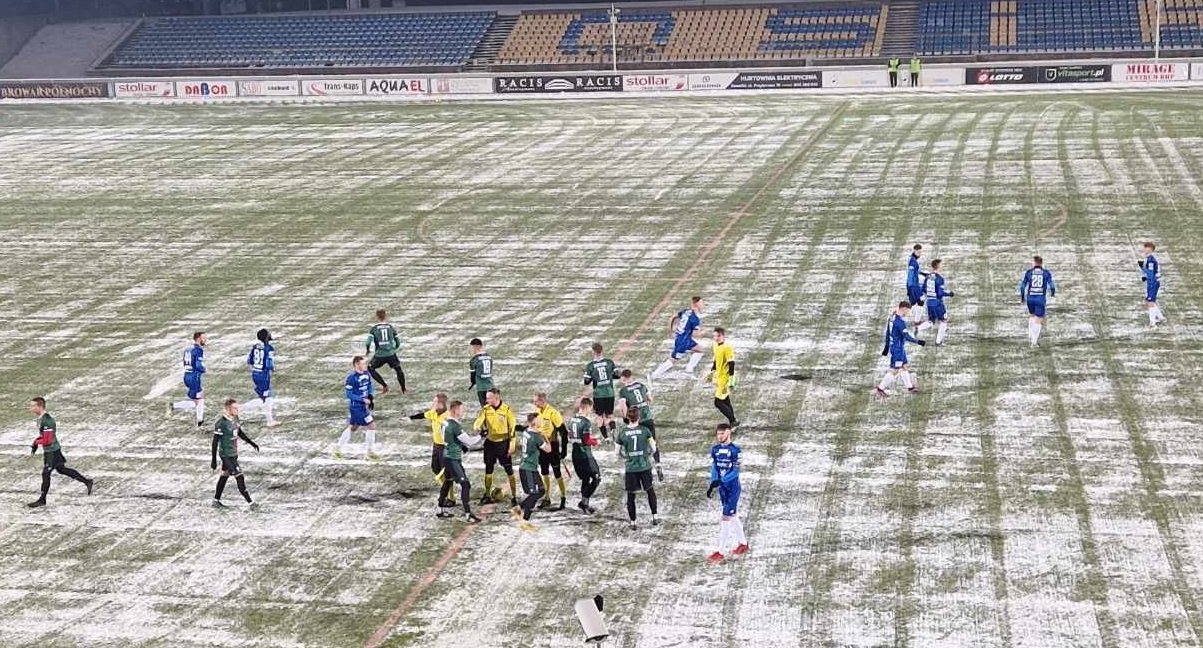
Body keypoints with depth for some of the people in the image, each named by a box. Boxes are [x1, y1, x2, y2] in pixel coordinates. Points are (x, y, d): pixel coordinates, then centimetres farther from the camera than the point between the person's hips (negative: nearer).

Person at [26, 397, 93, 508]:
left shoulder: (46, 421, -26)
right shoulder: (41, 418, 6)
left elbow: (47, 440, -29)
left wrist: (36, 442, -11)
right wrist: (34, 446, 8)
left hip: (51, 451, -10)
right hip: (52, 450, 10)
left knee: (46, 473, 0)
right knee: (61, 469, 18)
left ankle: (42, 500, 12)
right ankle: (87, 482, 25)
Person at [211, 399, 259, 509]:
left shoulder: (235, 418, 2)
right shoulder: (221, 422, -23)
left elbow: (240, 433, 18)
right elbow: (215, 442, -19)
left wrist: (252, 443, 17)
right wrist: (213, 460, -18)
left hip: (234, 453, 9)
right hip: (226, 455, -9)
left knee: (225, 476, 19)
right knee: (239, 478, -8)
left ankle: (216, 501, 32)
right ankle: (251, 503, -5)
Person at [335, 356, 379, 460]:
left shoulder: (366, 374, 2)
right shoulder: (352, 377, -21)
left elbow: (369, 386, 16)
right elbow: (349, 393, -18)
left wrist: (371, 397, -2)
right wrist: (363, 400, -21)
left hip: (363, 405, 9)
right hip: (356, 406, -9)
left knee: (353, 427, 21)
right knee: (371, 426, -7)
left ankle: (339, 449, 34)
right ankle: (371, 452, 5)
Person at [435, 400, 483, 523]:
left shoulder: (445, 422, 7)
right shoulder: (455, 425, -21)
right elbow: (468, 441, -17)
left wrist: (469, 440, 8)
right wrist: (479, 437, -2)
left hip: (446, 456, 10)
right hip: (453, 459, -10)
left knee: (448, 482, 22)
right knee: (465, 484, -9)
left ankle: (440, 510, 31)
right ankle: (468, 514, -11)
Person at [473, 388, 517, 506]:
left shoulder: (506, 410, -11)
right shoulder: (485, 409, -2)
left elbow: (513, 428, -8)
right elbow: (478, 422, -8)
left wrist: (512, 446, -11)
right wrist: (479, 429, -33)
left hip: (503, 443, -4)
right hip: (490, 443, 4)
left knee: (509, 471, -1)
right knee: (488, 471, 13)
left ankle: (514, 497, 8)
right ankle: (487, 496, 25)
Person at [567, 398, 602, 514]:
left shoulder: (571, 420, 8)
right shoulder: (586, 422, -18)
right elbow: (587, 440, -21)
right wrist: (595, 442, 0)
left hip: (575, 454, 8)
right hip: (585, 455, -8)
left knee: (585, 479, 18)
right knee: (596, 478, 1)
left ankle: (585, 505, 21)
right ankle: (584, 501, -5)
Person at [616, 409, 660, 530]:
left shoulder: (622, 433, -4)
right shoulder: (645, 430, -6)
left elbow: (618, 452, 1)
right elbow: (653, 449, -3)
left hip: (630, 468, 0)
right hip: (645, 467, 0)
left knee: (630, 496, 10)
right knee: (650, 491, 20)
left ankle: (633, 523, 13)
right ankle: (654, 517, 23)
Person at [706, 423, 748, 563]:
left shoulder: (735, 450, -16)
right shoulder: (715, 449, 3)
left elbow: (736, 471, -18)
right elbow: (714, 468, 3)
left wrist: (720, 481, -28)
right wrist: (712, 484, -10)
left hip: (733, 487, -7)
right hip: (722, 487, 7)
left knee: (726, 518, -6)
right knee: (733, 516, 17)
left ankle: (720, 552, -3)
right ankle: (743, 544, 33)